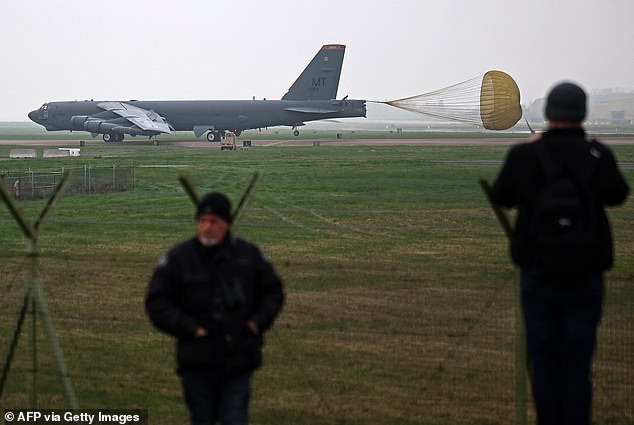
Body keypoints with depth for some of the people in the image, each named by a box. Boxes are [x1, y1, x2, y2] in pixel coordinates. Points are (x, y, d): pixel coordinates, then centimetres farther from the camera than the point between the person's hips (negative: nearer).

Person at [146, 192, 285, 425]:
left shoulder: (249, 254, 4)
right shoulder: (178, 258, -2)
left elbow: (273, 292, 15)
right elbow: (157, 303, -2)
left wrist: (259, 321, -2)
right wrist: (189, 329, -13)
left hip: (239, 361, 0)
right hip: (197, 364, 0)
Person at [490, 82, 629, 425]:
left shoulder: (523, 156, -11)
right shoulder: (598, 157, -9)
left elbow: (501, 198, 9)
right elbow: (617, 195, 12)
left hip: (537, 277, 0)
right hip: (585, 280, 0)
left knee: (543, 361, 11)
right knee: (577, 364, 7)